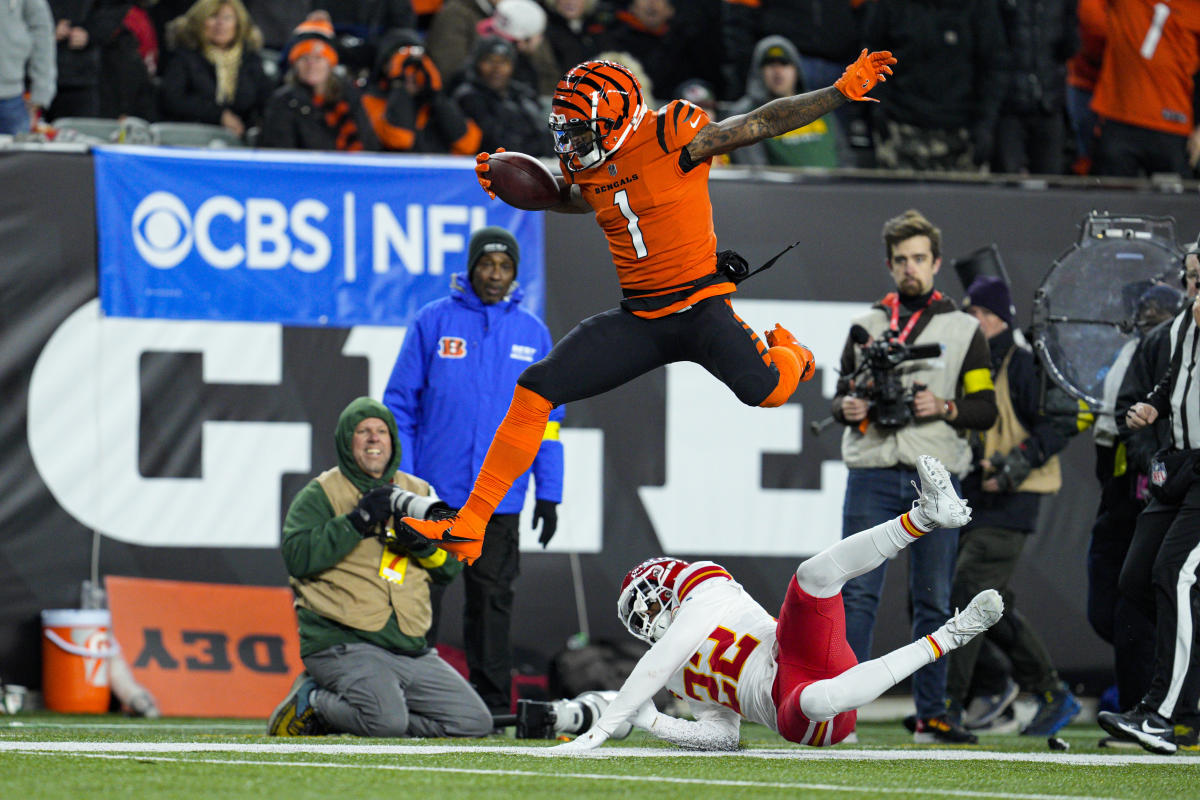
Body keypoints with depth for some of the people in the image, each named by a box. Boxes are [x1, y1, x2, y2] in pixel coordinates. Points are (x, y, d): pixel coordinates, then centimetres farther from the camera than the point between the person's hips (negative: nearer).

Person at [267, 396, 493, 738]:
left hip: (413, 651, 7)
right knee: (387, 720, -32)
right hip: (343, 645, -7)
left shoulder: (418, 492, 18)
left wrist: (424, 543, -8)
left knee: (475, 722, -3)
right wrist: (357, 522, -18)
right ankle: (313, 702, -1)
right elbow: (296, 558, -13)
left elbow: (451, 567, 13)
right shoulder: (320, 495, 3)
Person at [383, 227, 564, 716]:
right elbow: (399, 404, 2)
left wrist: (549, 493, 5)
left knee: (492, 598, 1)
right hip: (433, 493, -1)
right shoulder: (433, 322, 2)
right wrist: (400, 482, -6)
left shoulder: (532, 334, 9)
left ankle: (493, 702, 4)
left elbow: (546, 418, 12)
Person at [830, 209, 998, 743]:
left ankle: (931, 716, 9)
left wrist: (945, 408, -11)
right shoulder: (867, 325, 15)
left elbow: (986, 409, 7)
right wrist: (848, 408, -4)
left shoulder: (963, 330, 10)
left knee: (933, 600, 3)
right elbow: (843, 394, 19)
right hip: (873, 473, 0)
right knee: (858, 592, -8)